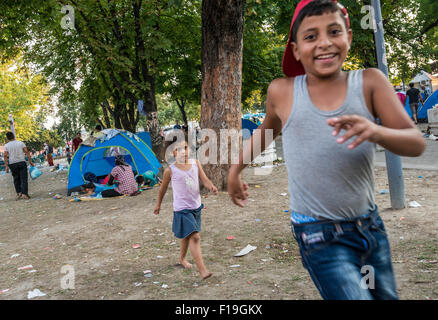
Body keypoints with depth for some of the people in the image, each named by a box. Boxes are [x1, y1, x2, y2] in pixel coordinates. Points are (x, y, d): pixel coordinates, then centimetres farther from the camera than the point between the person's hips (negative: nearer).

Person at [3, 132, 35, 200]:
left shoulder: (6, 145, 4)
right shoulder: (21, 143, 3)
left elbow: (5, 156, -4)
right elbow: (27, 152, -4)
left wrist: (6, 166, -3)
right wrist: (30, 161, -1)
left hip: (12, 164, 1)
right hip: (22, 162, -1)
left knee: (16, 179, 15)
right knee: (23, 179, -1)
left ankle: (19, 192, 11)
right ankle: (25, 193, -7)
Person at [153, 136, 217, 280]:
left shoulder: (195, 163, -1)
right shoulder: (170, 170, -11)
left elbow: (204, 180, -4)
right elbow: (163, 188, 3)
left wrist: (212, 187, -26)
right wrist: (158, 204, 15)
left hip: (196, 207, 5)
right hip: (182, 209, -5)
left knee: (187, 236, 22)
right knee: (194, 237, -16)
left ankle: (182, 258, 45)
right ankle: (202, 269, -16)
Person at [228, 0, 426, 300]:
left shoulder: (370, 82, -7)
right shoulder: (282, 92, -7)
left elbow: (417, 143, -12)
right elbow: (267, 130, 15)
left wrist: (375, 132, -31)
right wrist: (236, 169, 21)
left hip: (371, 227, 3)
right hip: (321, 238, -3)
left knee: (387, 296, 18)